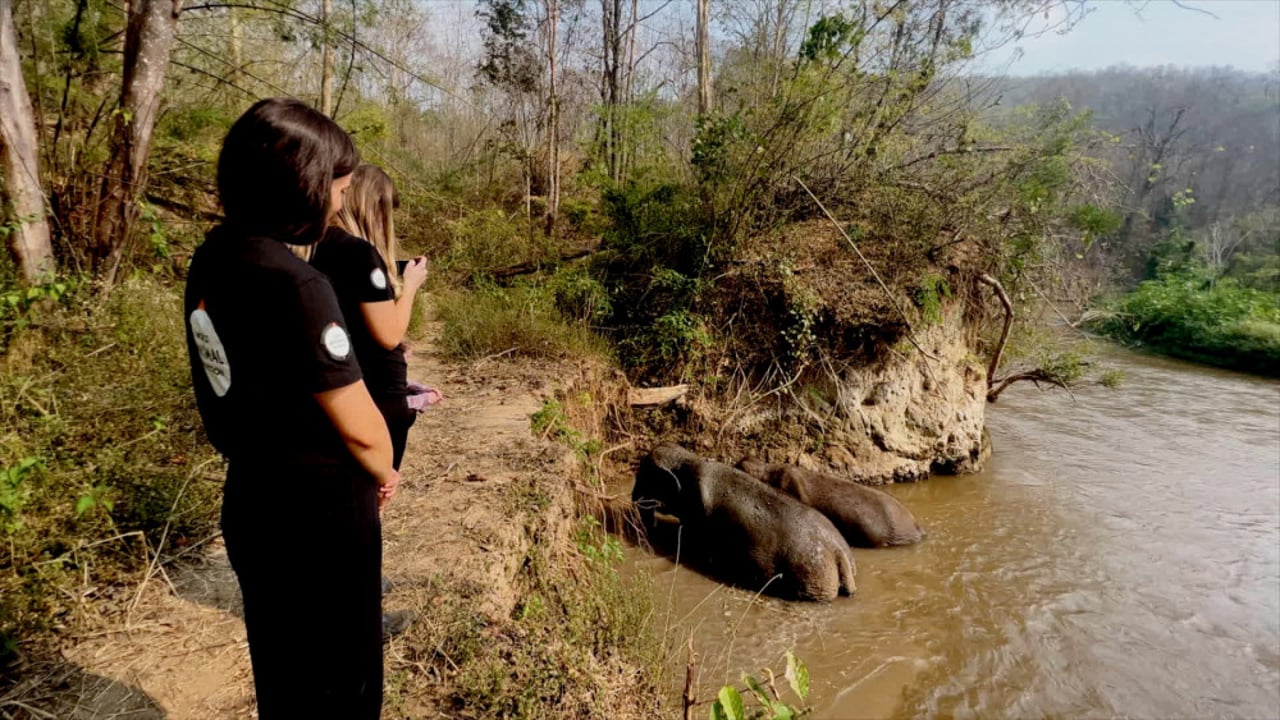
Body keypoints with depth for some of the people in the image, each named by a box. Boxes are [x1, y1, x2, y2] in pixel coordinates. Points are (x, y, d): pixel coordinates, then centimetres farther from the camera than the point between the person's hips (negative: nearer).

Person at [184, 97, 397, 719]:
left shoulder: (213, 257, 0)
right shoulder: (294, 285, -27)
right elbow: (361, 431, -23)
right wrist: (383, 474, -2)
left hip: (251, 502, 8)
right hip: (319, 517, -8)